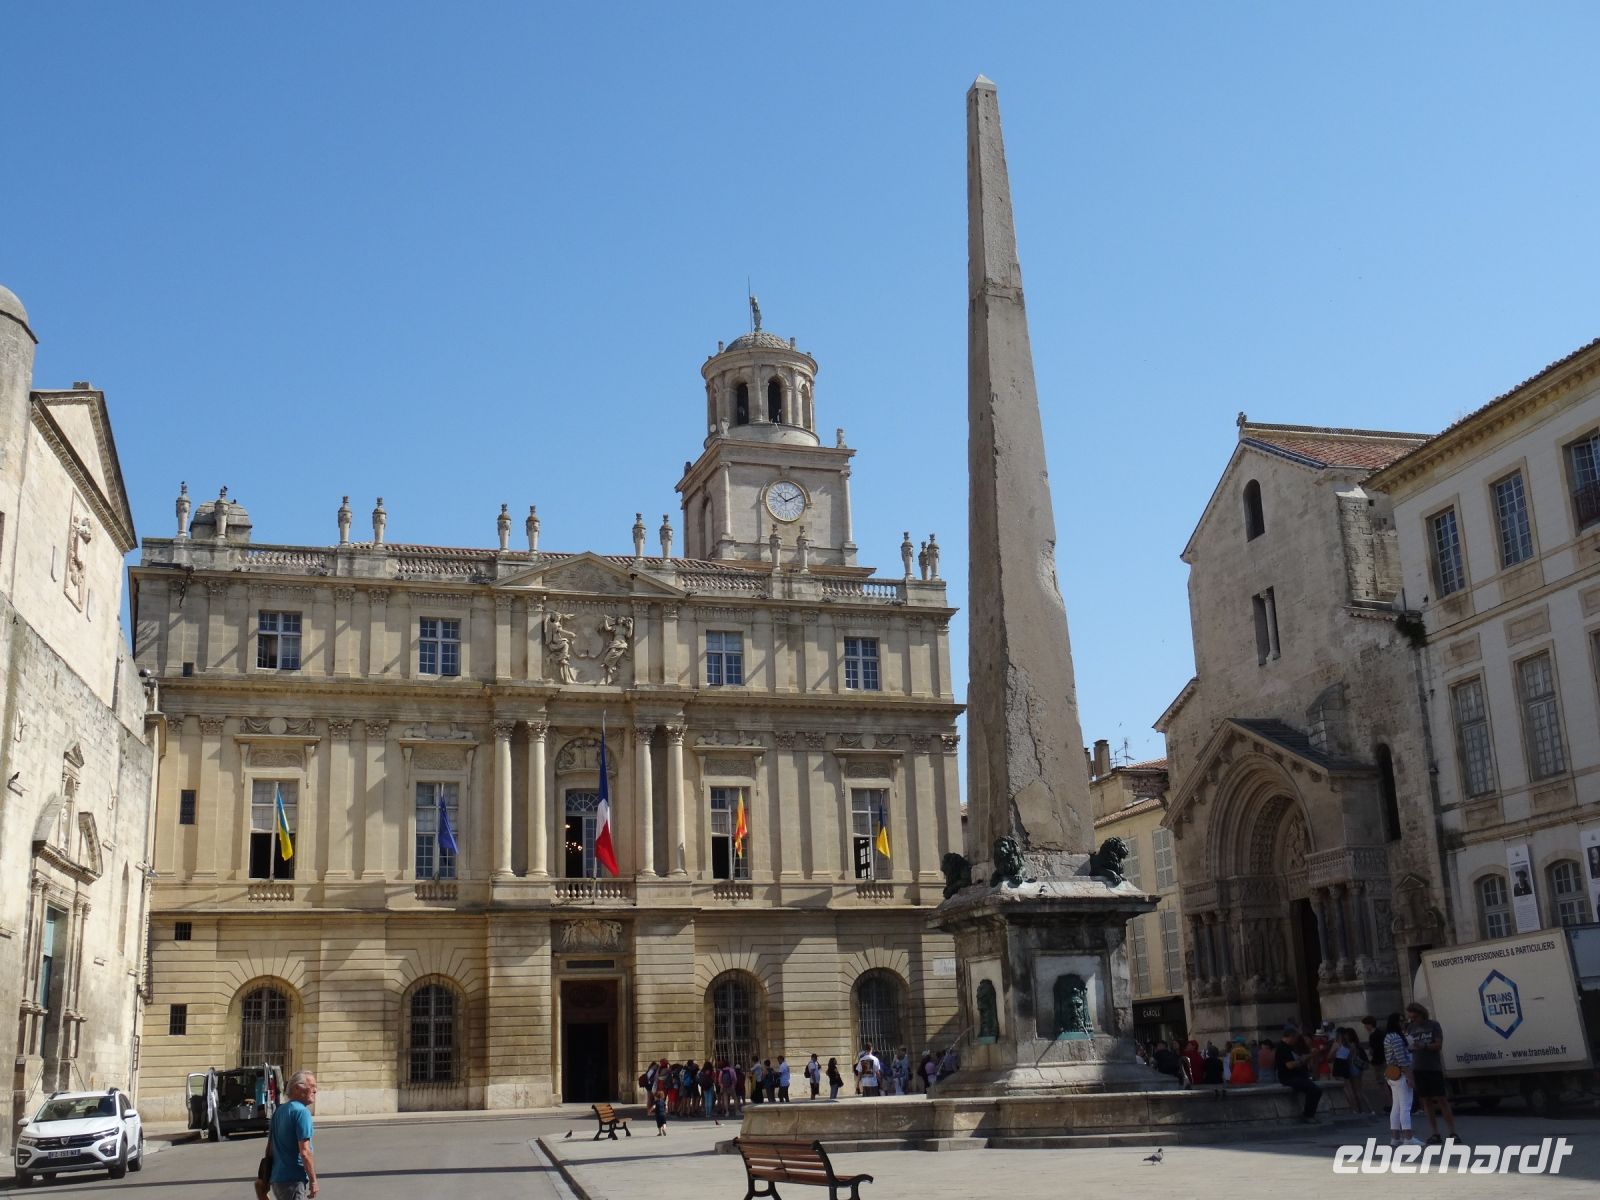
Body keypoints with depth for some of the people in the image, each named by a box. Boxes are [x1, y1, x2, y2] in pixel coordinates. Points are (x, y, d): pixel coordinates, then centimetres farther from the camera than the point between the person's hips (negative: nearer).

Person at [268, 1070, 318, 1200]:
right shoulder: (302, 1112, -15)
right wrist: (313, 1180, -13)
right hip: (294, 1180, -9)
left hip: (276, 1178, 9)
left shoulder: (279, 1111, 12)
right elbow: (304, 1152, -20)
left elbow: (271, 1145, 18)